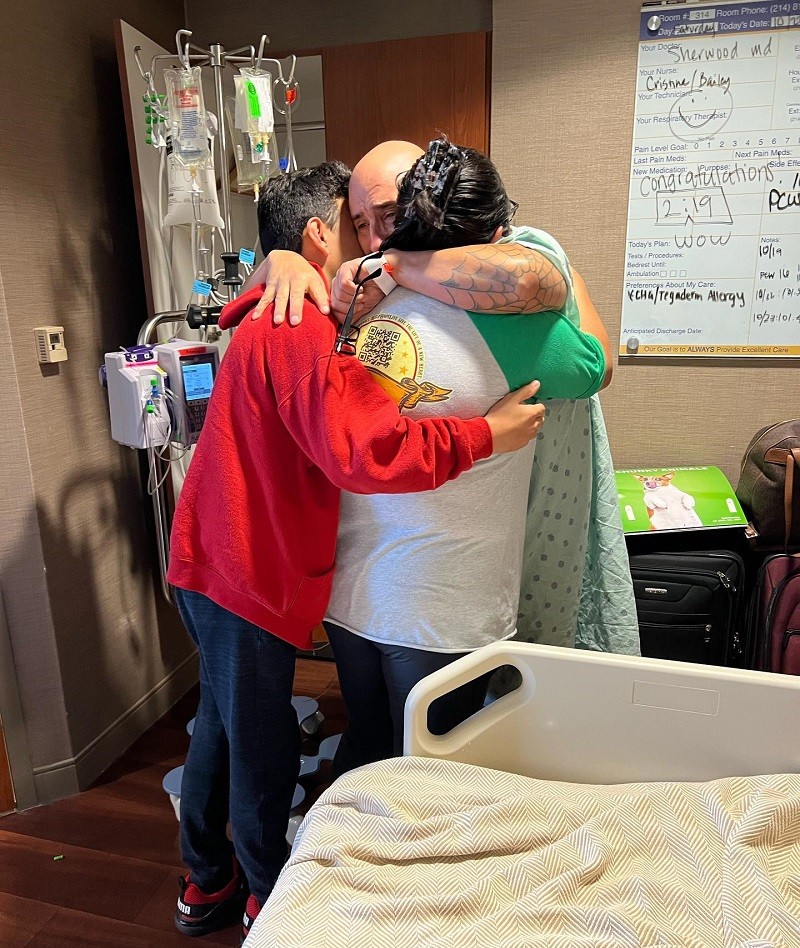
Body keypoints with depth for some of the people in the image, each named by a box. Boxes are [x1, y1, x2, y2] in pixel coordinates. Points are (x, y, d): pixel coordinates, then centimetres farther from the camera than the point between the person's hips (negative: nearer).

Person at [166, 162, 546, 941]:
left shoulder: (274, 321, 14)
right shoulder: (301, 331, -21)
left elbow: (331, 427, 10)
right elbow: (365, 451, -33)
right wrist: (488, 434, -25)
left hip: (211, 563, 10)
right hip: (249, 576, -10)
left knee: (222, 725, 23)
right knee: (264, 750, 10)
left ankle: (206, 885, 44)